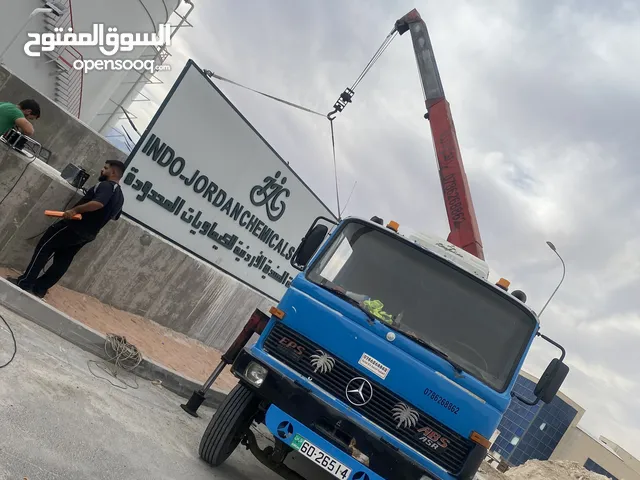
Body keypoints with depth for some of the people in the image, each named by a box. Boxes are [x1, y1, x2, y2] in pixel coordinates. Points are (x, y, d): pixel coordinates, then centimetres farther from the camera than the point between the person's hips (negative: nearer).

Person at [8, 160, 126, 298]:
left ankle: (25, 282, 4)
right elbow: (114, 216, 26)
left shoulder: (106, 185, -15)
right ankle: (39, 288, 17)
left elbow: (98, 203, -33)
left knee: (44, 248, 2)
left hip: (75, 226, -8)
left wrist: (75, 210, -27)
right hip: (88, 235, 9)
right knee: (62, 260, 13)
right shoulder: (120, 196, 14)